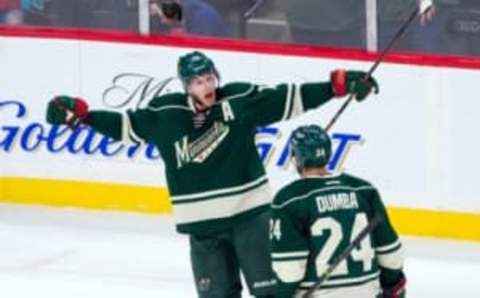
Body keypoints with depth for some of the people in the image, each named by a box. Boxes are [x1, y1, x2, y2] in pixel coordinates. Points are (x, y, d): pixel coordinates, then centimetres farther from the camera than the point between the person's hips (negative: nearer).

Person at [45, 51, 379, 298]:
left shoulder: (241, 100, -7)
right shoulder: (165, 113, -4)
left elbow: (290, 98, -5)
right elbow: (125, 125, 7)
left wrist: (339, 84, -11)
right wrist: (79, 114, 0)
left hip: (250, 212, -1)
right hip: (202, 222, 1)